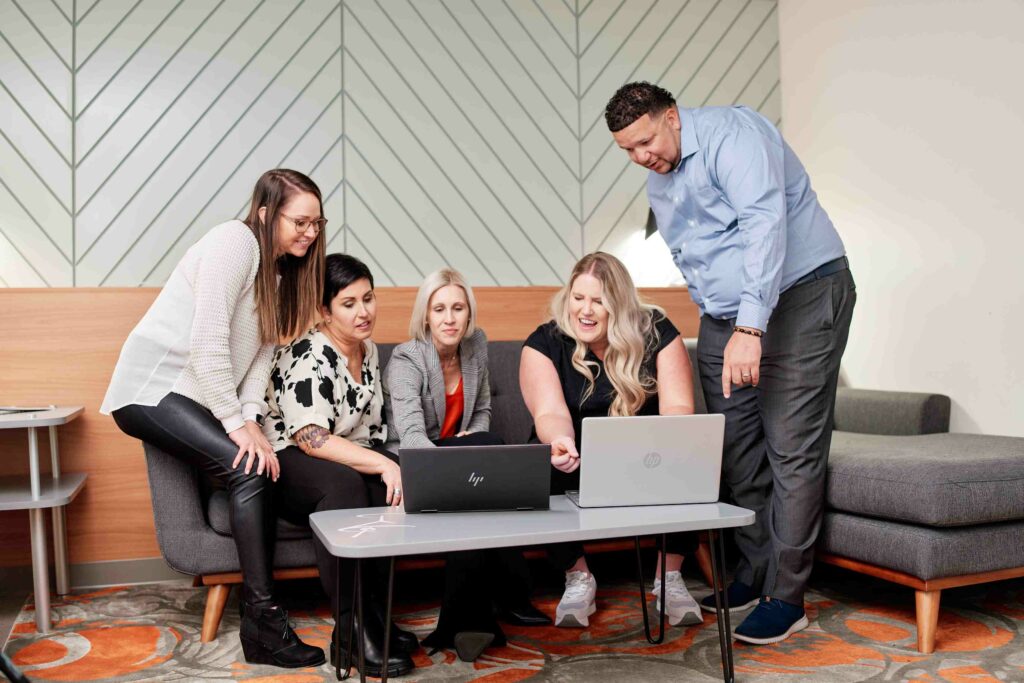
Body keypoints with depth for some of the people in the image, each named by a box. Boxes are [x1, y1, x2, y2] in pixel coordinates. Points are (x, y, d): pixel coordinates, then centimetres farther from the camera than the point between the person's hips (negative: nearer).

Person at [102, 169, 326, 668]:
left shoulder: (280, 271, 12)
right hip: (152, 387, -8)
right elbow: (207, 341, -23)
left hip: (198, 399, 8)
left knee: (263, 468, -11)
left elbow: (263, 352, 6)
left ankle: (258, 625, -4)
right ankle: (264, 621, -17)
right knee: (249, 470, -24)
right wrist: (237, 423, -21)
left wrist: (251, 417, -8)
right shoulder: (235, 241, -16)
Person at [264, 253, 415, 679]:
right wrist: (383, 464, -30)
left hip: (353, 466, 7)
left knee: (388, 491, -25)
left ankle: (375, 616, -14)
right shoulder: (308, 357, -17)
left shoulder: (369, 350, 9)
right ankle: (353, 634, -33)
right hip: (285, 465, -7)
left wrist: (385, 466, 0)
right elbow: (311, 438, -27)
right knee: (344, 483, -38)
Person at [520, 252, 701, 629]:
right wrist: (560, 441, -49)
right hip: (578, 459, 0)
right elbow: (550, 412, -24)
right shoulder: (544, 343, -11)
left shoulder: (656, 332, -9)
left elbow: (678, 407, -16)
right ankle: (578, 578, -10)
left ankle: (670, 577, -10)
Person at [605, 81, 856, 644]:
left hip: (800, 297, -8)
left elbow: (765, 221, -28)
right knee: (738, 451, 7)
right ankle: (753, 573, 21)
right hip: (724, 318, 8)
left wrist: (750, 326, -35)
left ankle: (785, 597, 1)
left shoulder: (730, 133, -14)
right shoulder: (658, 185, 13)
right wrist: (721, 327, 12)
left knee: (792, 450, -7)